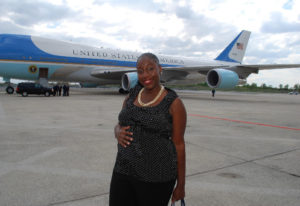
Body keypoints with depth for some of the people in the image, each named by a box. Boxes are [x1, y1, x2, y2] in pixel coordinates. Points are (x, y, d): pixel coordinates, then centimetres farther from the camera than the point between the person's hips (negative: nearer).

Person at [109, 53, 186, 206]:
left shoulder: (173, 103, -9)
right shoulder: (131, 96, 5)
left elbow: (178, 144, -7)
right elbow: (119, 126, 14)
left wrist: (181, 185, -3)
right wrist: (118, 133, -10)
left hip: (156, 176, -5)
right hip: (124, 170, 5)